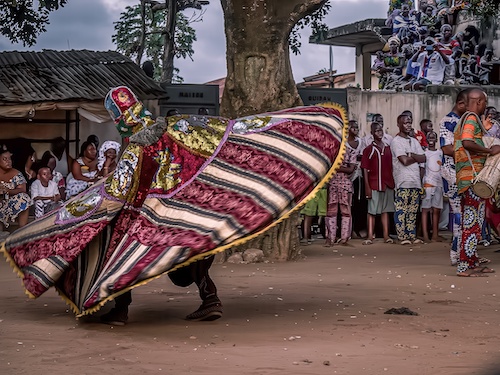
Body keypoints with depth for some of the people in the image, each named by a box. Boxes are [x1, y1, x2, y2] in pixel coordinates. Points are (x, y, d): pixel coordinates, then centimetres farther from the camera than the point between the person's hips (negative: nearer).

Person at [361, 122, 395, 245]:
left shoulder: (388, 148, 12)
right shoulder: (368, 149, 1)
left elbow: (392, 167, 15)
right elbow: (365, 169, -2)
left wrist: (393, 183, 7)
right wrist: (367, 187, -9)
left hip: (388, 184, 4)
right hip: (374, 185, -4)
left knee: (385, 210, 7)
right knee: (372, 211, -3)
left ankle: (386, 236, 9)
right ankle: (370, 236, -3)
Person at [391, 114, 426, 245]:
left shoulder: (414, 141, 20)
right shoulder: (396, 141, -2)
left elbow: (423, 159, 8)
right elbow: (404, 161, -13)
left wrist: (412, 155, -9)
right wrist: (417, 158, 3)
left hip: (415, 181, 7)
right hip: (403, 181, -7)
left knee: (413, 211, 7)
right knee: (401, 210, -7)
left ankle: (412, 236, 10)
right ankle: (402, 236, -6)